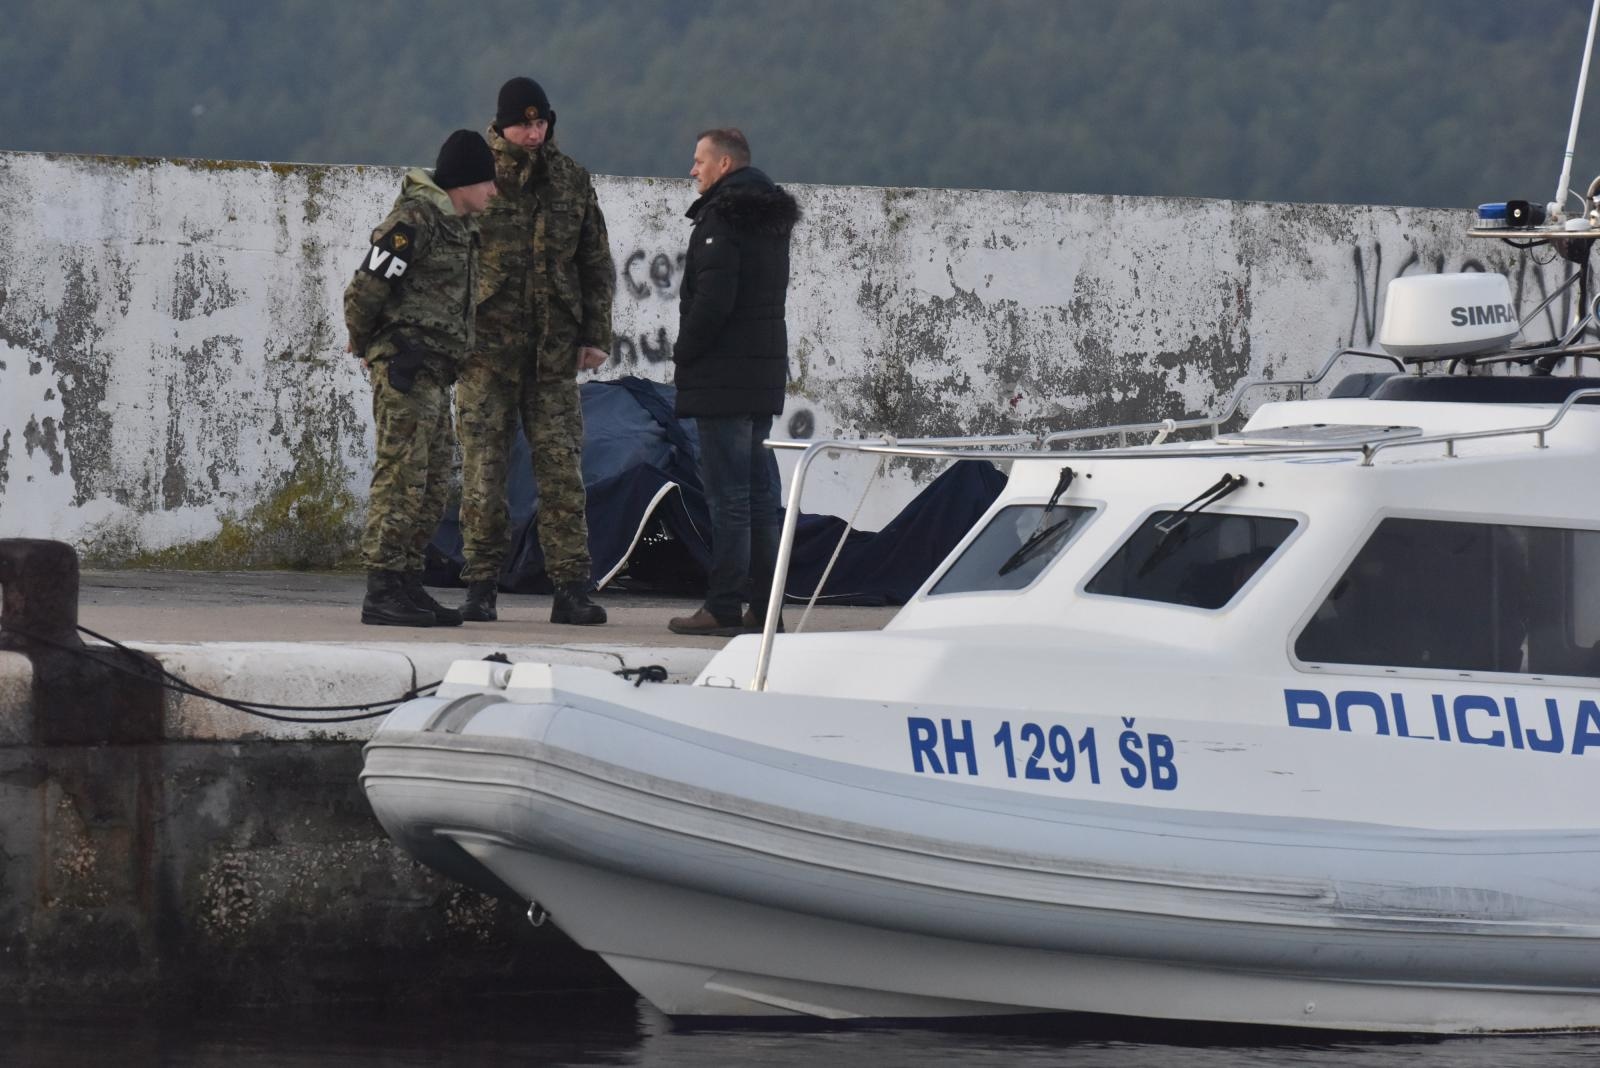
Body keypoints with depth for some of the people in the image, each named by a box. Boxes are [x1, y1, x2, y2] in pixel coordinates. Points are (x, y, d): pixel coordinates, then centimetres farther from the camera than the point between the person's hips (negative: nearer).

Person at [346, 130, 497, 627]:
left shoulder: (459, 225, 18)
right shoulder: (415, 219, -13)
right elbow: (366, 288, -17)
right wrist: (364, 344, -2)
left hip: (435, 372, 10)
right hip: (405, 366, -10)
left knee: (434, 484, 11)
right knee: (402, 475, -10)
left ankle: (408, 584, 17)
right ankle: (381, 592, -10)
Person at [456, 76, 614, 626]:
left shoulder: (572, 180, 9)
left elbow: (596, 264, 15)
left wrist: (595, 334, 8)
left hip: (554, 351, 2)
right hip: (487, 348, -2)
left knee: (563, 469, -1)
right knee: (483, 469, -1)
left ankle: (570, 590, 0)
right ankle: (481, 587, 5)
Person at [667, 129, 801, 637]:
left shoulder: (722, 219, -13)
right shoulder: (773, 220, 15)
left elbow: (713, 300, -21)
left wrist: (684, 353, -8)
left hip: (723, 376, -9)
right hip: (765, 371, 9)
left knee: (727, 495, -7)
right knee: (760, 492, 11)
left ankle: (723, 607, -7)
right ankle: (765, 608, 13)